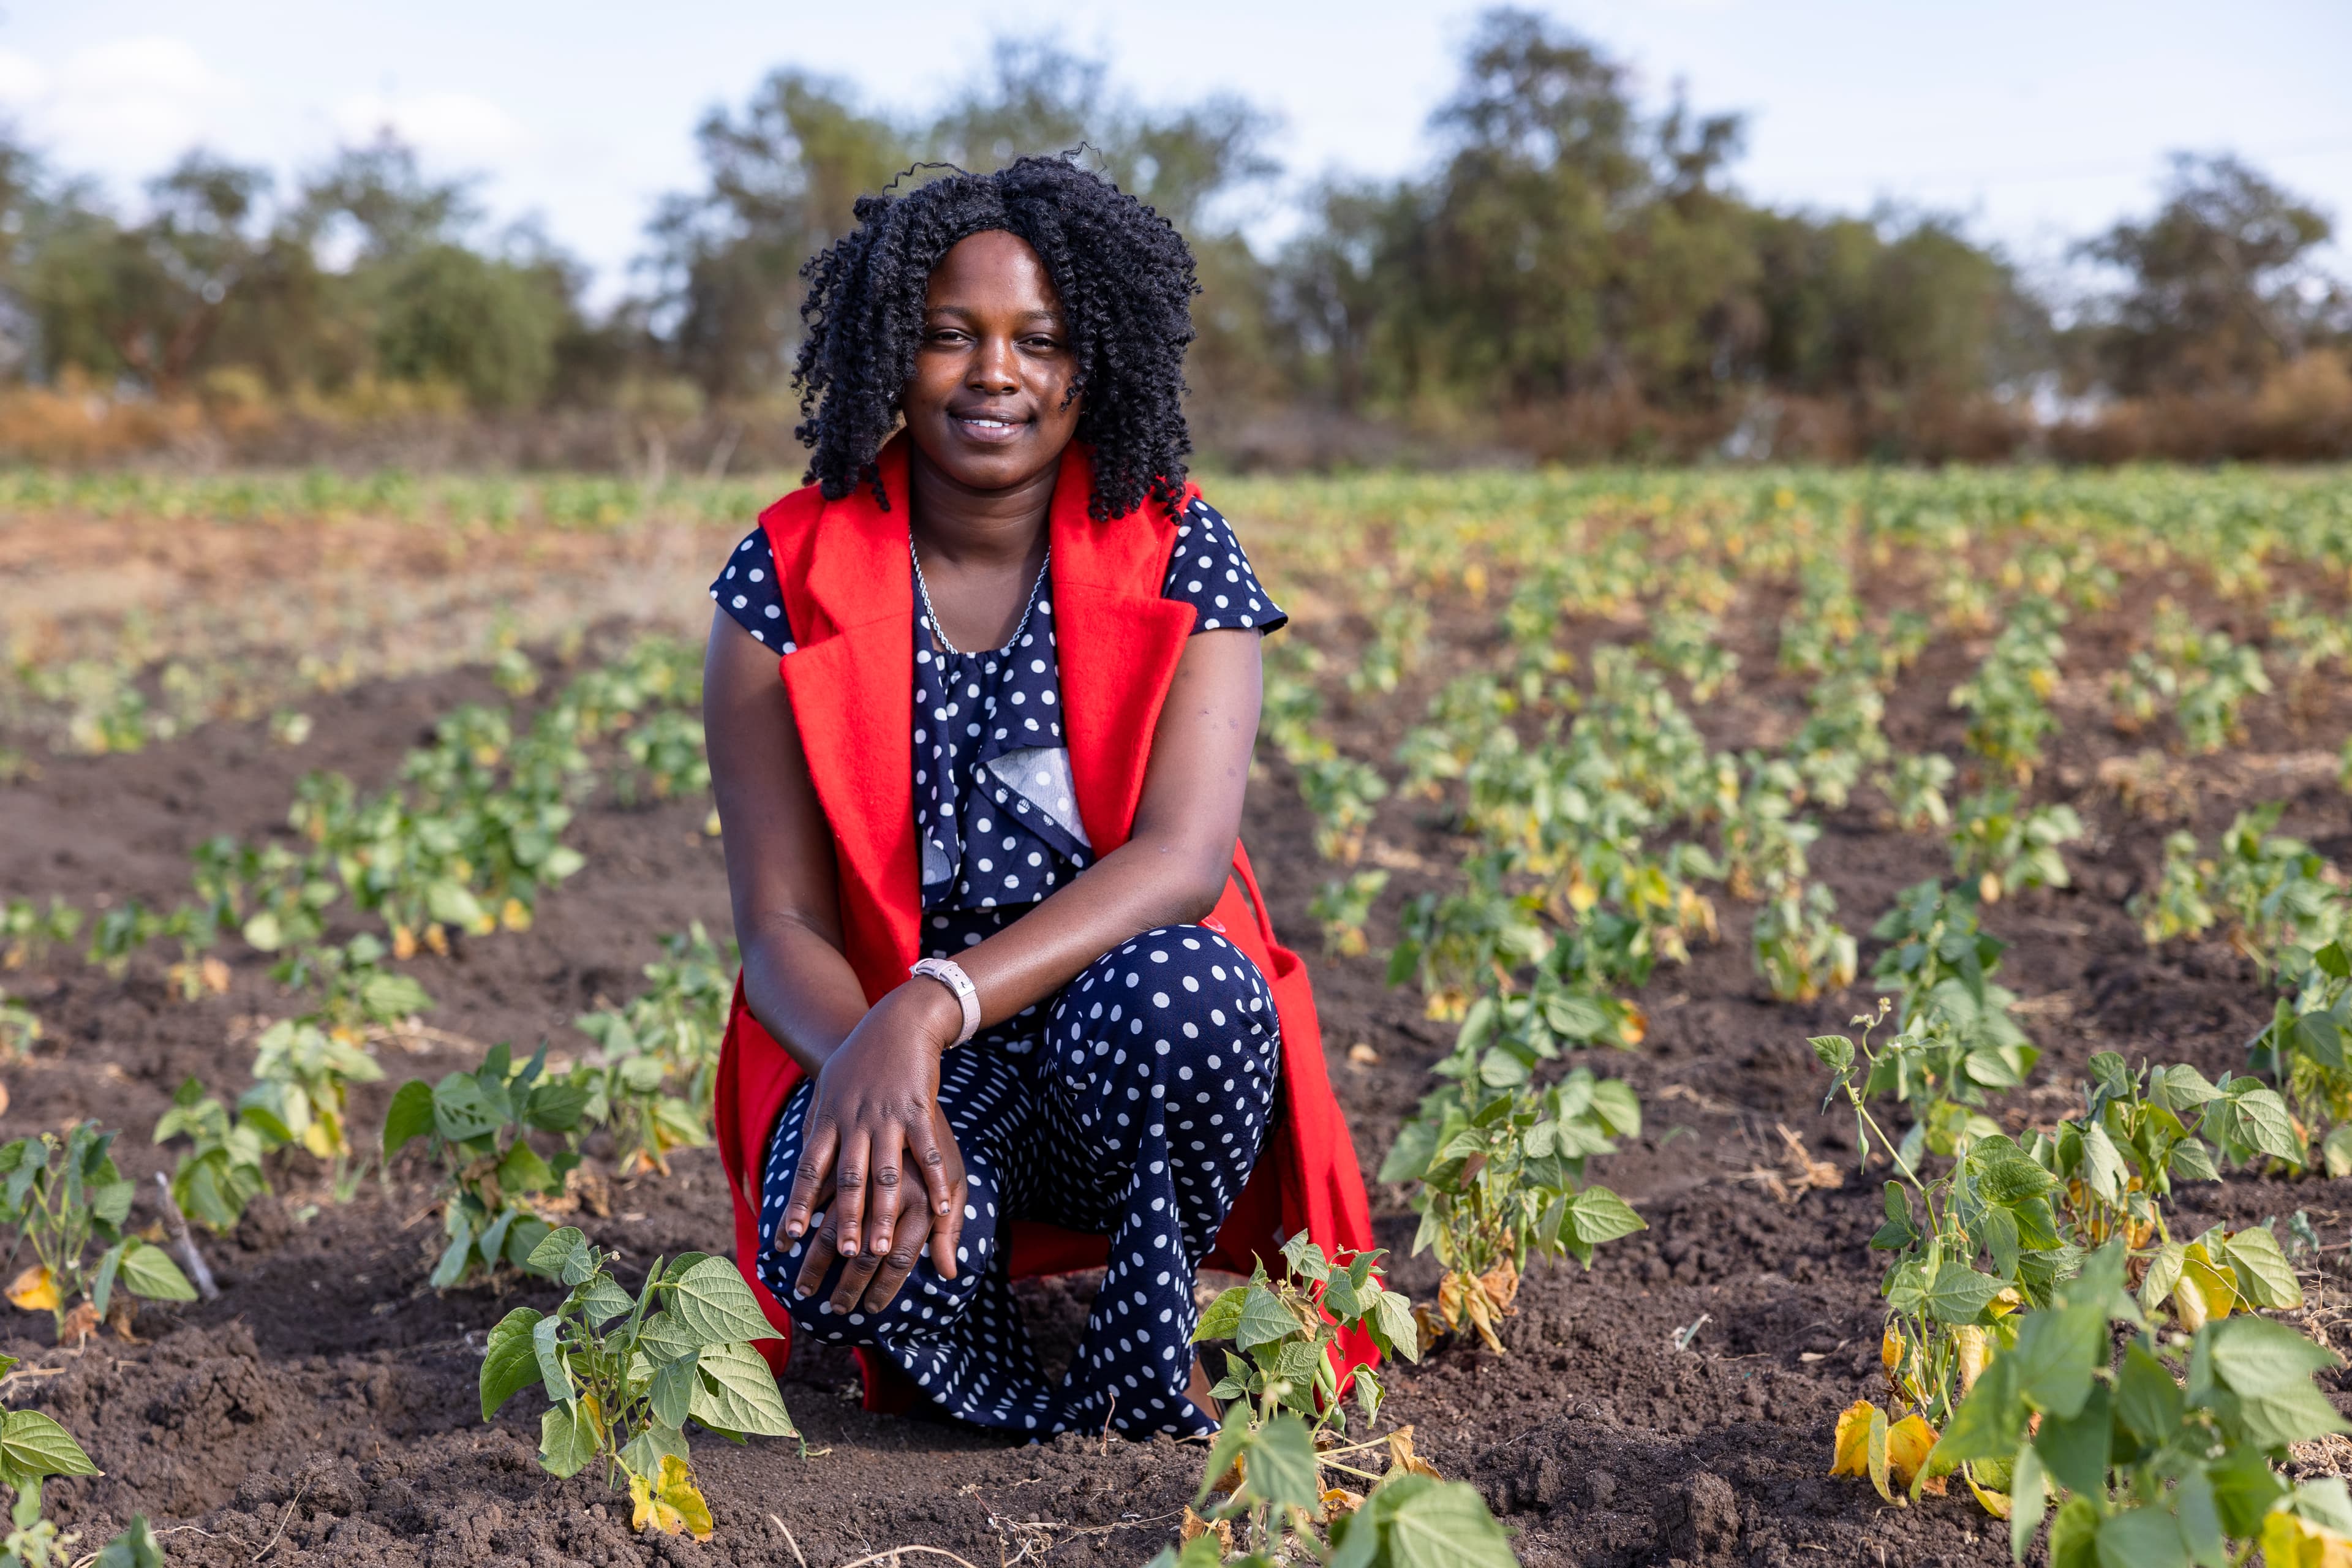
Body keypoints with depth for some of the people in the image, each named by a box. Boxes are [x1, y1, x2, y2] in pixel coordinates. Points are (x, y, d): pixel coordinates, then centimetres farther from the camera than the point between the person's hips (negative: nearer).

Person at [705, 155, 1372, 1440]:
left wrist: (930, 1007, -34)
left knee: (1178, 991, -36)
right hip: (886, 1052, 0)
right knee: (834, 1238, -35)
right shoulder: (787, 583, -4)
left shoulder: (1177, 557, -5)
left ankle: (1144, 1364, -7)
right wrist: (878, 1078, -31)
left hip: (1131, 1045, 1)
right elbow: (782, 927, -8)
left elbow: (1184, 855, -20)